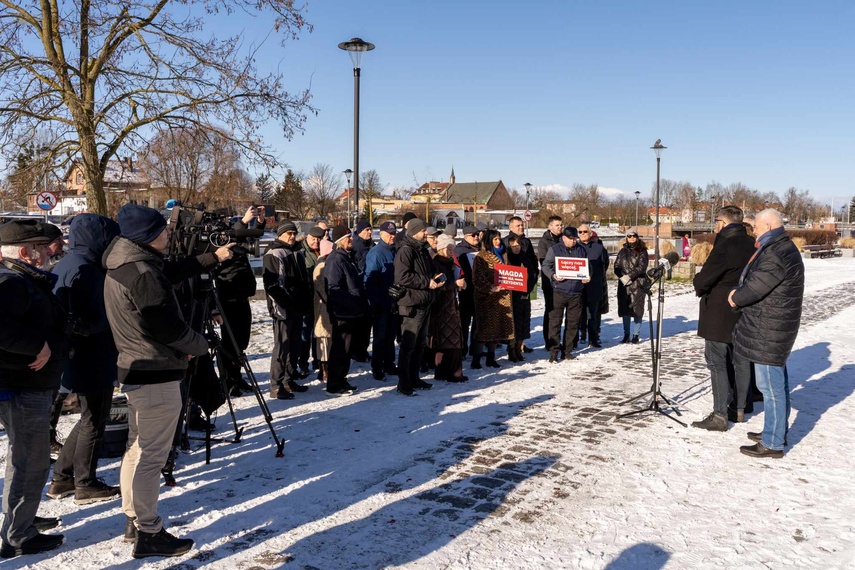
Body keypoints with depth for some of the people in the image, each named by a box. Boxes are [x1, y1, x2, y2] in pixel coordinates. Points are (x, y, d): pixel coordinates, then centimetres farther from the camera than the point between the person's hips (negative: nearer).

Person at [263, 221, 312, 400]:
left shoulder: (297, 253, 18)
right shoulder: (273, 255, -9)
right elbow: (272, 284, -17)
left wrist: (306, 300, 15)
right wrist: (287, 302, -19)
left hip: (298, 308, 9)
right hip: (283, 309, -9)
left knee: (294, 345, 14)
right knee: (282, 347, -8)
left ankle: (289, 379, 25)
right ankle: (276, 386, -2)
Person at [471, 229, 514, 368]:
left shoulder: (503, 255, 16)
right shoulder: (481, 257, -5)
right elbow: (478, 278, -12)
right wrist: (491, 288, -21)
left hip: (502, 295, 7)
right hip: (486, 296, -6)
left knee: (497, 325, 9)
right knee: (484, 325, -6)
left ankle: (491, 358, 19)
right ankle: (476, 359, 0)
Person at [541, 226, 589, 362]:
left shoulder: (582, 250, 12)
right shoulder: (554, 249, 1)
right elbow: (545, 265, 1)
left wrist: (587, 277, 2)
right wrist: (553, 275, -17)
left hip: (576, 292, 4)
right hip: (559, 291, -4)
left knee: (573, 322, 8)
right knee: (555, 321, -5)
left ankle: (567, 350, 19)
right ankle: (554, 351, 1)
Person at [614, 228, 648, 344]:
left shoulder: (642, 251, 2)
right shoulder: (623, 251, 13)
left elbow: (642, 267, -8)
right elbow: (617, 266, 7)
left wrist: (629, 276, -15)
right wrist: (622, 277, -9)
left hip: (638, 283, -3)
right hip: (624, 283, 3)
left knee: (637, 308, -3)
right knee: (624, 308, 6)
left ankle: (636, 335, 5)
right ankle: (626, 334, 15)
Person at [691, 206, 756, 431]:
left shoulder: (725, 246, -20)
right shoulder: (752, 245, 5)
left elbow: (704, 279, -20)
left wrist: (698, 283, 2)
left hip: (719, 315, -8)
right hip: (744, 315, 8)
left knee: (717, 363, -3)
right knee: (741, 361, 15)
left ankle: (720, 415, -2)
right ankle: (740, 409, 25)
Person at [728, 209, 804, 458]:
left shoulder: (776, 254, -21)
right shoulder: (784, 248, 15)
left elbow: (757, 286, -21)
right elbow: (756, 281, 18)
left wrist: (736, 298, -3)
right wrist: (739, 293, 2)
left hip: (768, 331, -11)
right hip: (776, 327, 11)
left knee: (770, 384, -4)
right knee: (777, 380, 19)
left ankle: (772, 443, 3)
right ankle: (778, 431, 32)